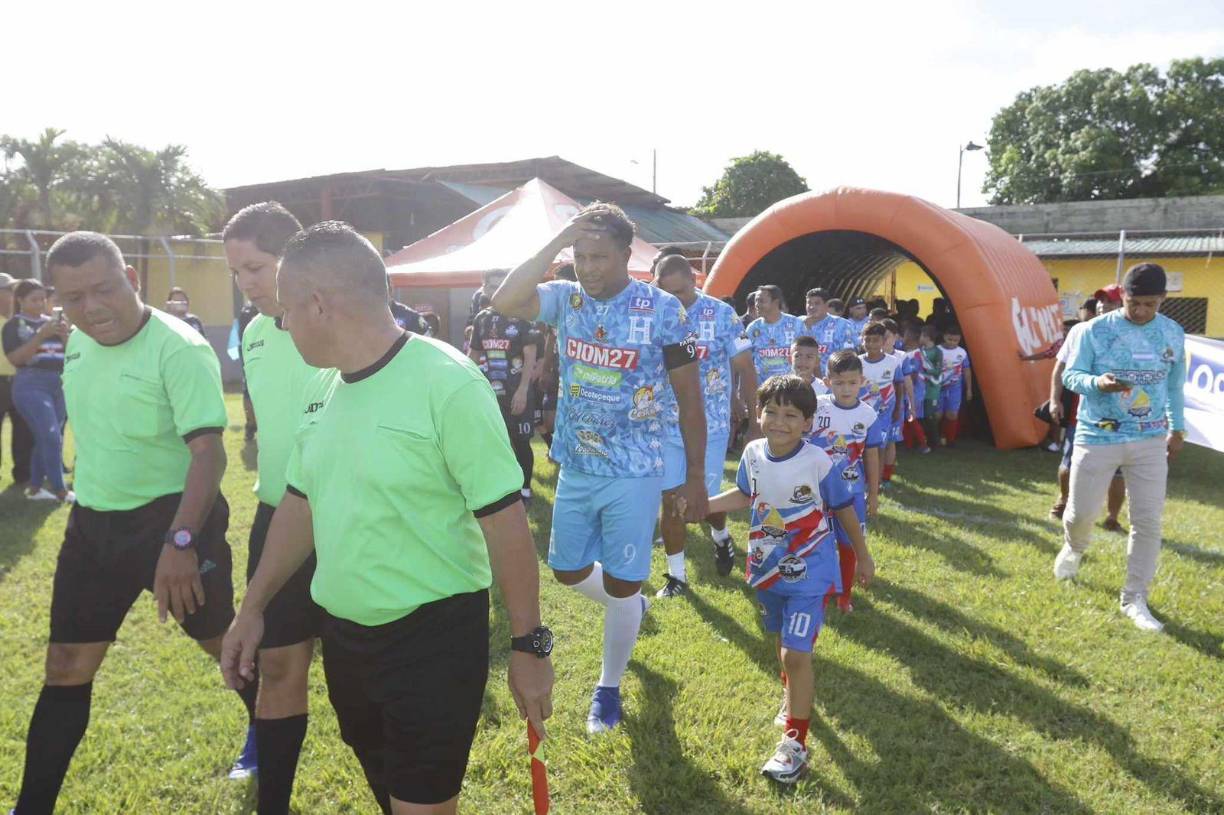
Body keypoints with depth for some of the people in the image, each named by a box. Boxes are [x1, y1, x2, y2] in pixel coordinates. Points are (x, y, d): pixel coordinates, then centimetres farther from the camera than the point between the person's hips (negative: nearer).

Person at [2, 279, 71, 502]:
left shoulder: (52, 321, 11)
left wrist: (64, 334, -10)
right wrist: (42, 335, -22)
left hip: (57, 385, 6)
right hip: (31, 386, -6)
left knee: (44, 439, 10)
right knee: (52, 438, -12)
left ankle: (34, 487, 20)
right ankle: (60, 491, -5)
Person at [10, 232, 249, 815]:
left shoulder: (179, 349, -21)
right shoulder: (77, 343, 4)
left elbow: (209, 452, -26)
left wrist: (180, 541, -35)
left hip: (171, 518, -6)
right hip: (92, 523, 7)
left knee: (227, 645, 10)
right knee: (66, 669, 11)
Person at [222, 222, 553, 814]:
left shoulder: (447, 383, -21)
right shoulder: (321, 389, 2)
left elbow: (504, 521, -19)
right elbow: (300, 504, 13)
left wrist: (529, 645, -15)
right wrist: (253, 607, 16)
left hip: (433, 638, -7)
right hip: (342, 635, 7)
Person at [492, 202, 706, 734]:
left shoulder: (663, 310, -12)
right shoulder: (566, 298, -2)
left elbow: (689, 399, -7)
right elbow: (504, 301, -21)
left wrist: (695, 479, -6)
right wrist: (556, 242, -21)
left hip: (635, 473, -4)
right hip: (575, 468, 5)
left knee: (620, 586, 5)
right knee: (568, 570, 17)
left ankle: (609, 688, 27)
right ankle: (629, 608, 48)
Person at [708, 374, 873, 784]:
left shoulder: (818, 463, -22)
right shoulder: (753, 454, -10)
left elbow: (844, 509, -7)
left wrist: (863, 557, 4)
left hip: (808, 573, -5)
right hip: (768, 568, 5)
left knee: (796, 652, -10)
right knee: (784, 641, 24)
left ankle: (795, 742, 4)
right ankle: (792, 695, 52)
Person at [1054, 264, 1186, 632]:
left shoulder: (1174, 334, 3)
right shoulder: (1094, 331, -10)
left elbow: (1175, 383, 16)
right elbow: (1070, 374, -7)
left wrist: (1177, 427, 17)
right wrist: (1097, 383, -28)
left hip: (1150, 441, 3)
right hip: (1098, 437, -3)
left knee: (1148, 521, -1)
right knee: (1081, 512, 5)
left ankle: (1134, 598, 12)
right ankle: (1074, 549, 42)